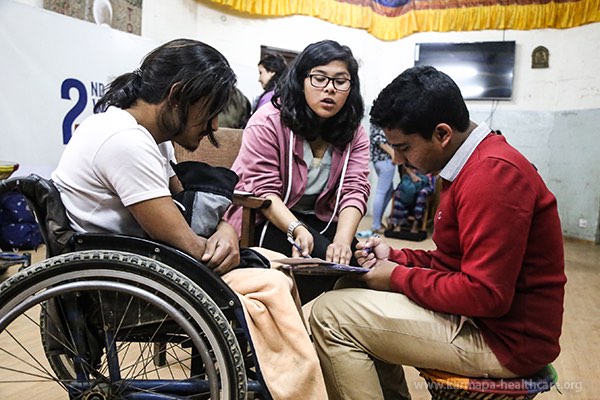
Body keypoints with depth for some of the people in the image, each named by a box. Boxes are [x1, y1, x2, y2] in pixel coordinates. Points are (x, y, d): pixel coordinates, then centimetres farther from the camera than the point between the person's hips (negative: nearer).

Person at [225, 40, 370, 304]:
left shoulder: (354, 133, 0)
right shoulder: (268, 122, -13)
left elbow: (354, 190, -13)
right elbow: (263, 191, -19)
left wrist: (342, 240, -31)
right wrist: (297, 230, -36)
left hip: (318, 220, 5)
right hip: (263, 220, -4)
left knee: (354, 257, -20)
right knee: (322, 258, -26)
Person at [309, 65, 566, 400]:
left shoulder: (493, 173, -23)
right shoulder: (475, 164, 10)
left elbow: (486, 294, -25)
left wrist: (399, 277, -14)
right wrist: (397, 258, 2)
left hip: (506, 338, -10)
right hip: (485, 314, 10)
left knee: (331, 314, -15)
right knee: (351, 289, 15)